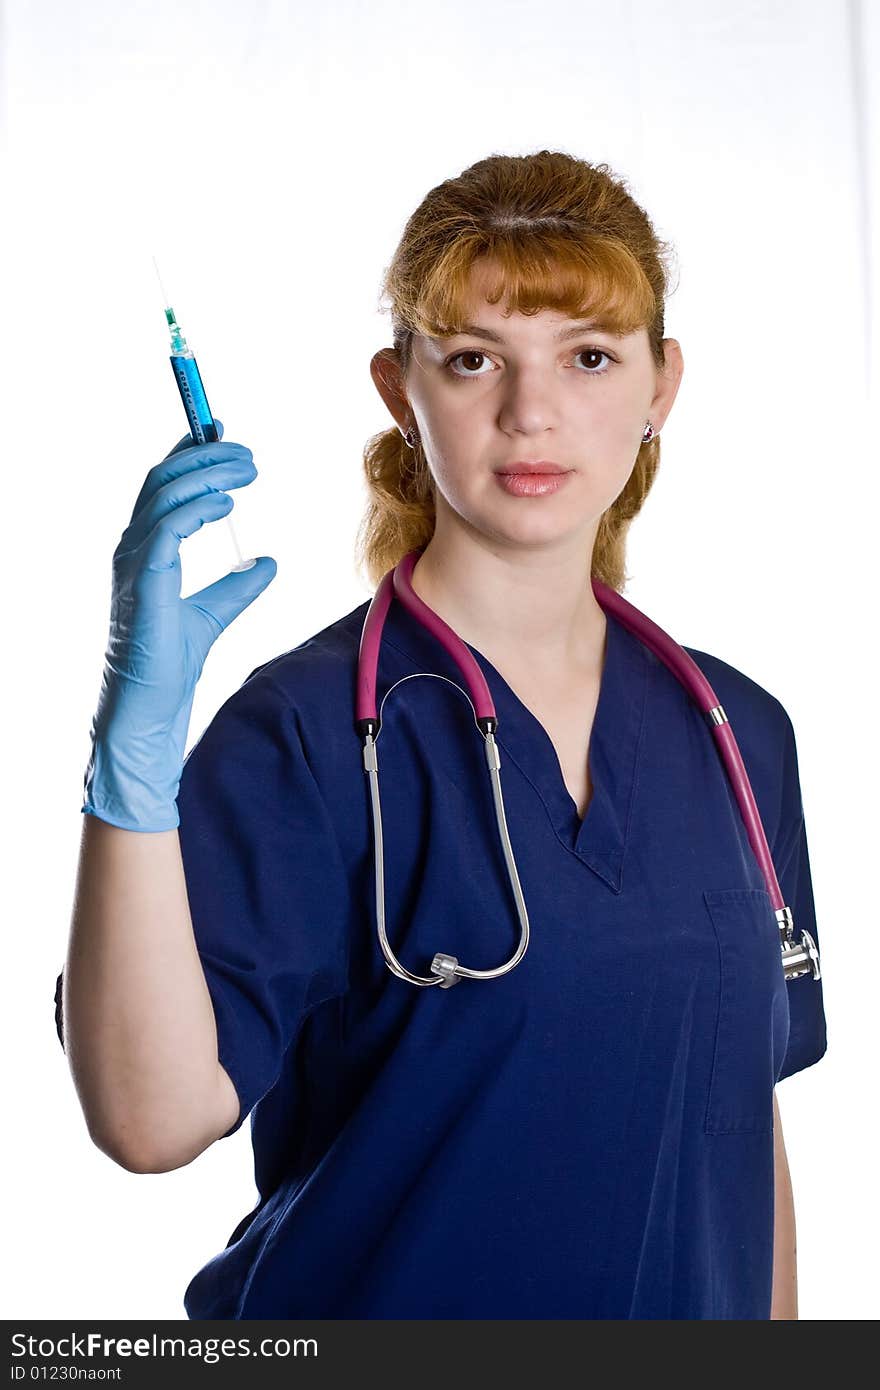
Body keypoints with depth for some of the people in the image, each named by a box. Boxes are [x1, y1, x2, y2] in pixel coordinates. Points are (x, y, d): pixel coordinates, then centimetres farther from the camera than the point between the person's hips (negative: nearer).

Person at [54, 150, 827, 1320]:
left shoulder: (740, 732, 0)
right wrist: (136, 748, -37)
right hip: (382, 1300, -4)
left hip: (683, 1312, 5)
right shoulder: (307, 729, -16)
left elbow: (745, 1115, 6)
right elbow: (154, 1117, -28)